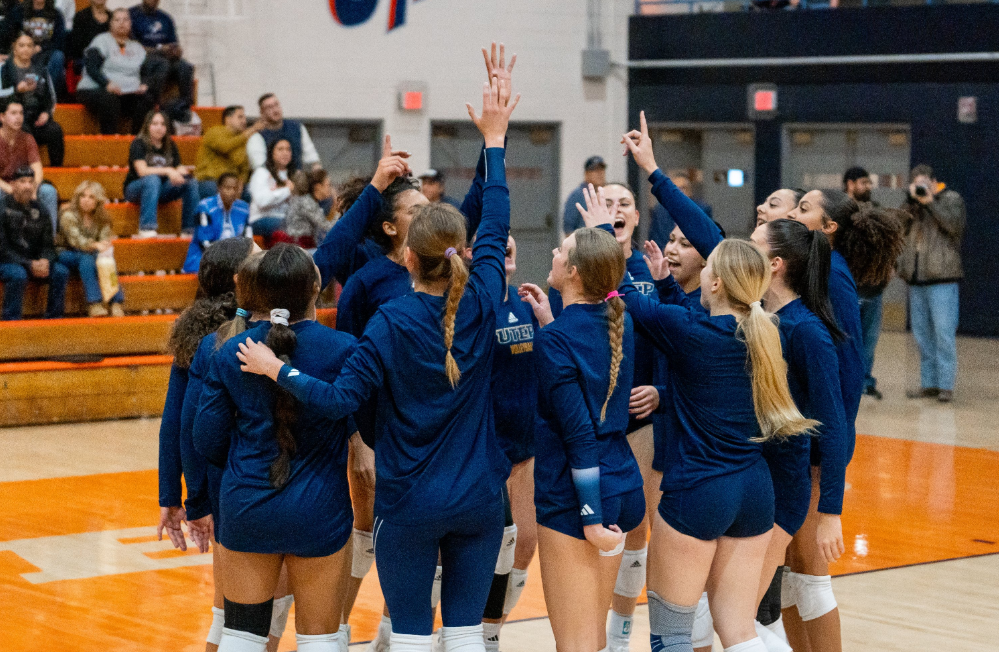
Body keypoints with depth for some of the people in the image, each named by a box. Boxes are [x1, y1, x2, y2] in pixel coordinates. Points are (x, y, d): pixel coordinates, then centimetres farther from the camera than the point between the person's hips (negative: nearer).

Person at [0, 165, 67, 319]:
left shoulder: (38, 210, 8)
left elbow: (48, 245, 11)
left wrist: (44, 261, -13)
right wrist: (30, 265, -21)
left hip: (35, 263, 5)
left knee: (61, 271, -19)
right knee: (18, 274, -37)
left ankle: (54, 317, -13)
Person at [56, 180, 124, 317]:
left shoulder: (102, 219, 4)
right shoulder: (69, 216, -13)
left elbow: (105, 240, -10)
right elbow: (76, 240, -29)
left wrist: (105, 248, -36)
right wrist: (95, 245, -48)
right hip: (66, 254, -4)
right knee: (86, 258, -36)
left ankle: (116, 302, -38)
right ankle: (94, 303, -46)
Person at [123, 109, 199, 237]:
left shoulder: (170, 146, 7)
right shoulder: (139, 144, -10)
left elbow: (177, 170, 3)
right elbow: (142, 171, -23)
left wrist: (182, 171, -22)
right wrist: (168, 171, -32)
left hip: (160, 191, 5)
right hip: (136, 189, -5)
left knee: (191, 182, -18)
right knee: (152, 179, -39)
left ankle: (190, 229, -19)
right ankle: (146, 229, -45)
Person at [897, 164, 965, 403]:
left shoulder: (951, 198, 5)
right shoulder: (912, 203, 19)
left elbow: (955, 224, -12)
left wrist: (930, 201, -11)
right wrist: (911, 201, -5)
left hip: (942, 278, -6)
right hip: (916, 278, 6)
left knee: (944, 332, -9)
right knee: (922, 333, 8)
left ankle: (945, 385, -7)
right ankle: (929, 383, 13)